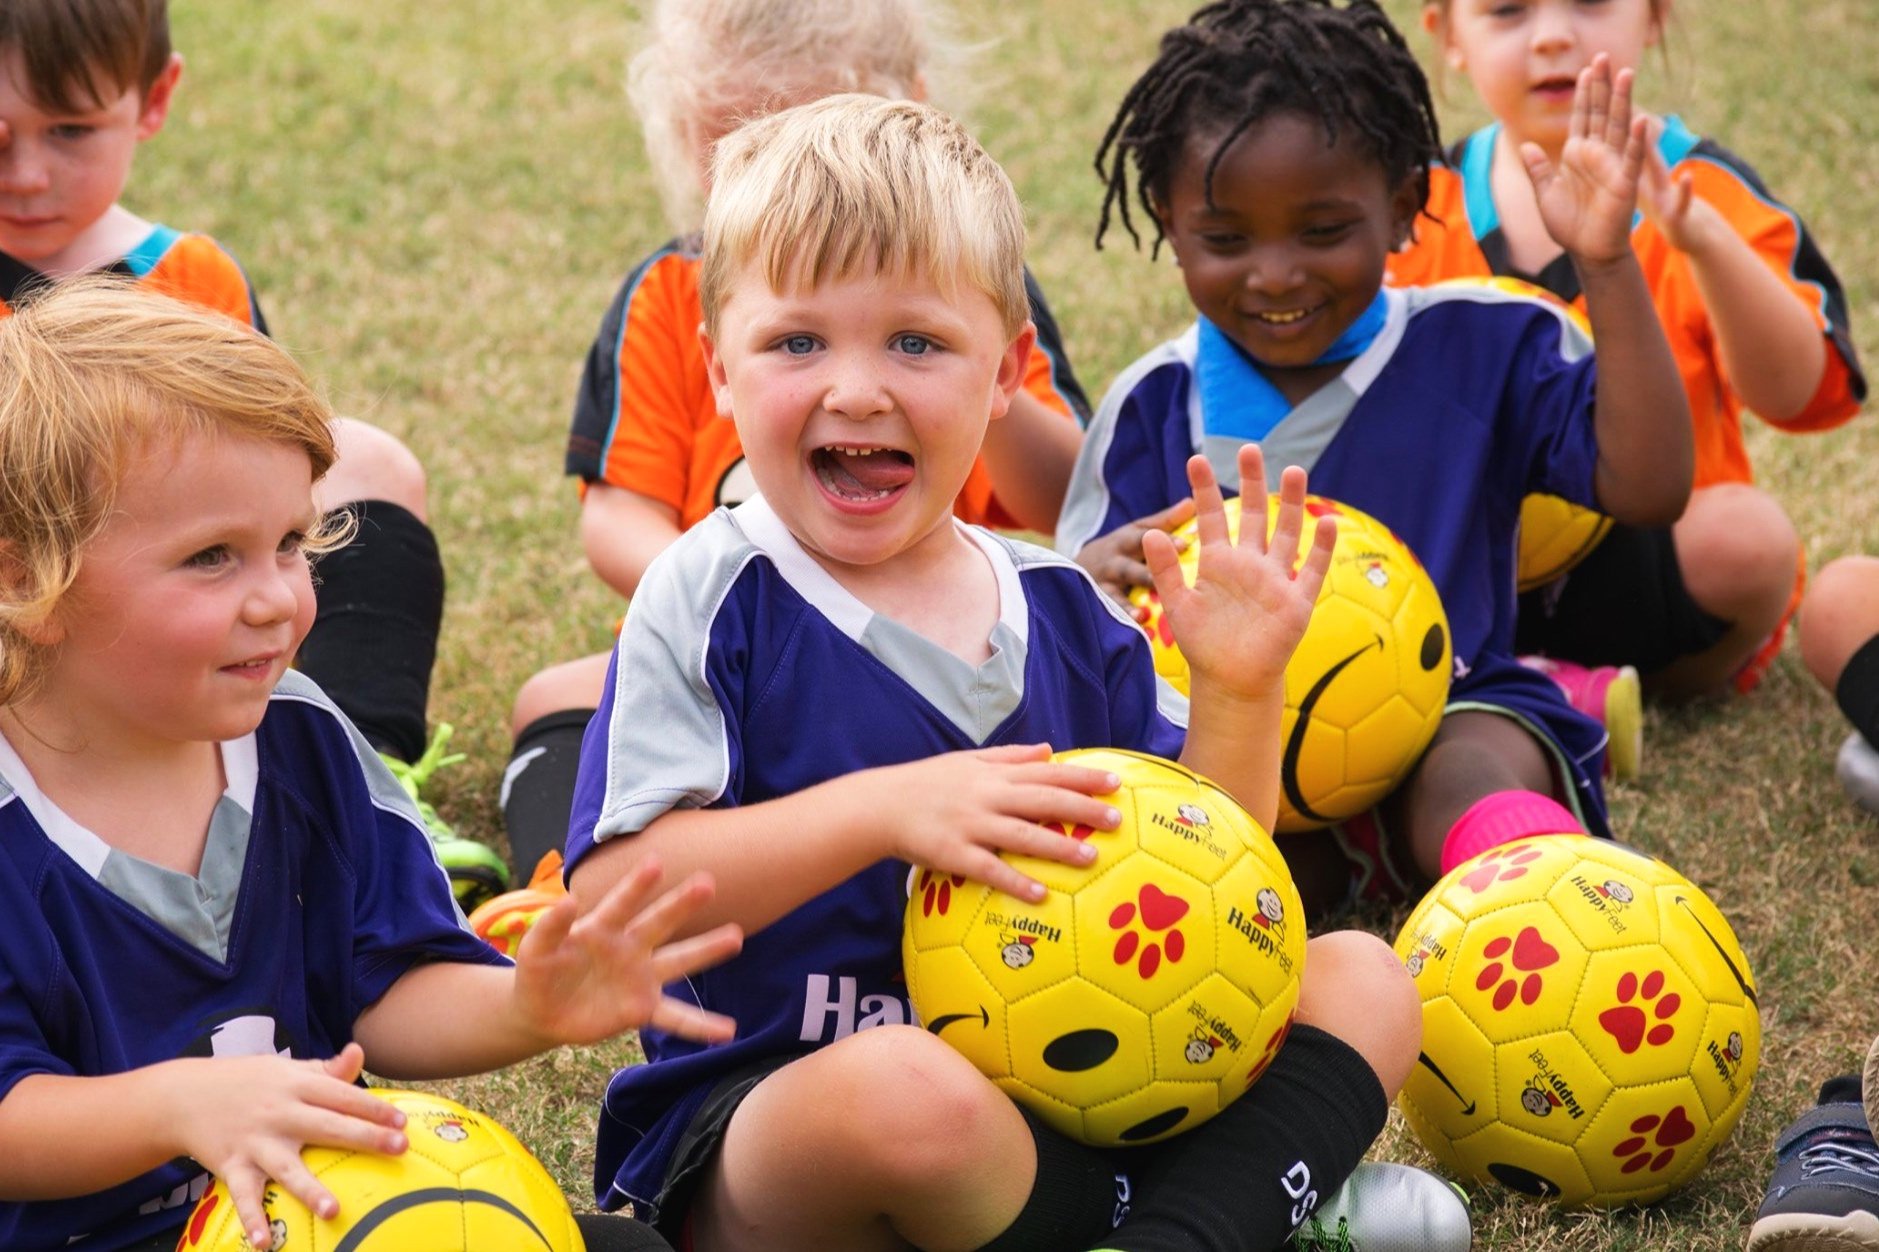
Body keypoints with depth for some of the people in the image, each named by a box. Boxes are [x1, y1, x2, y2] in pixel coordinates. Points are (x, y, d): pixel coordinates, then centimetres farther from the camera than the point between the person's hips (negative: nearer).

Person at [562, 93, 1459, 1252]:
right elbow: (613, 895, -17)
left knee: (1363, 981, -1)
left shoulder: (1061, 610, 9)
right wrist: (882, 813, -25)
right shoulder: (714, 599, -7)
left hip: (1056, 1106, 7)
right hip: (756, 1135, -6)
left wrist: (1238, 695, -5)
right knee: (910, 1087, -39)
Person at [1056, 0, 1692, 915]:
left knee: (1475, 775, -36)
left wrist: (1607, 266, -13)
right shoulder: (1155, 405, 5)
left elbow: (1646, 486, -8)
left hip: (1457, 714, -1)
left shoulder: (1479, 348, 2)